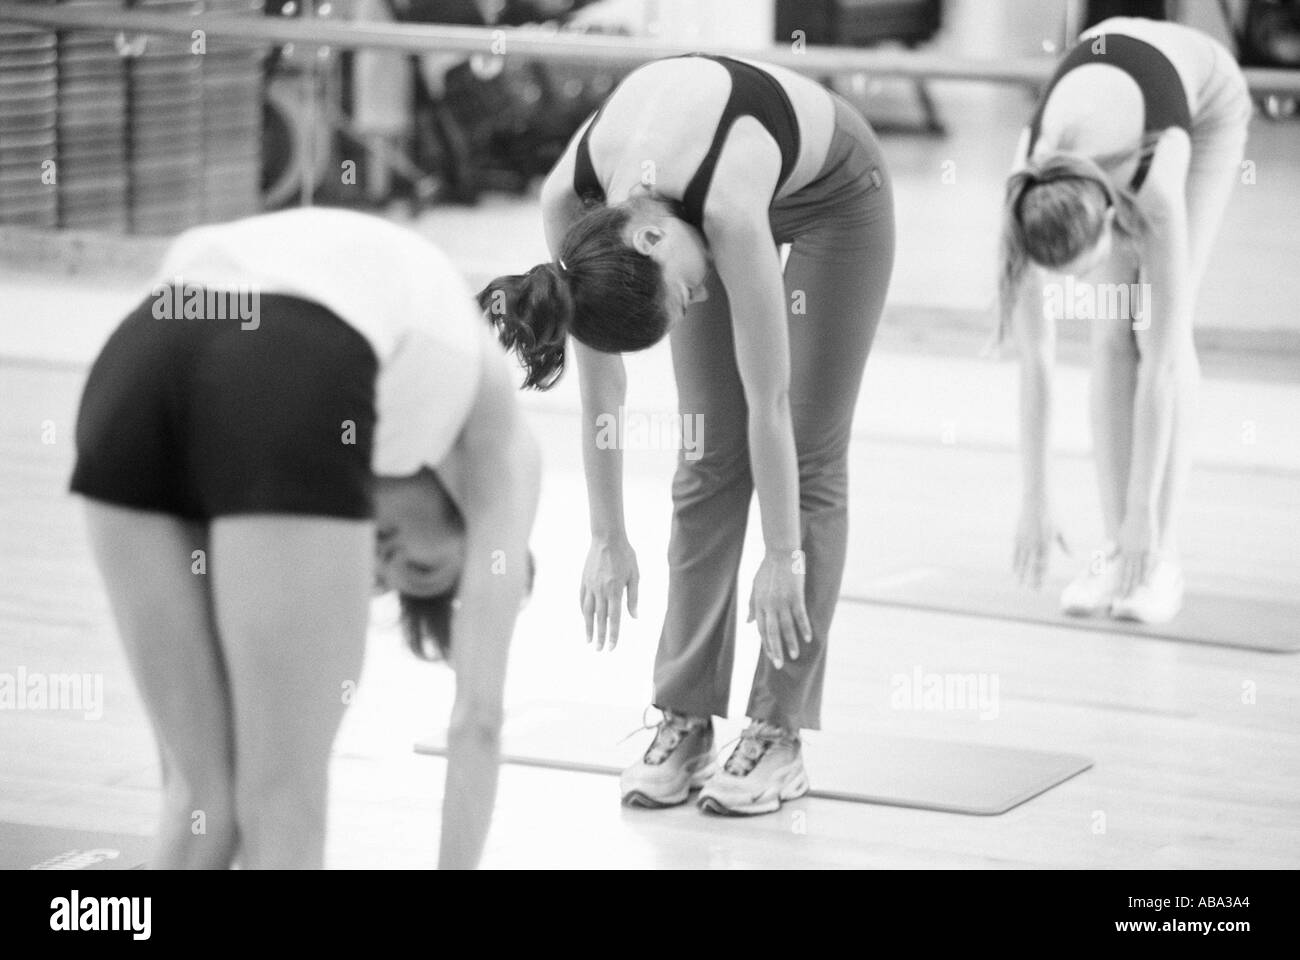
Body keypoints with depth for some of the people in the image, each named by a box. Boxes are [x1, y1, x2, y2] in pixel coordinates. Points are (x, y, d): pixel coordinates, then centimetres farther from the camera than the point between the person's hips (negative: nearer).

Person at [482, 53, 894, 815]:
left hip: (834, 193, -4)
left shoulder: (728, 208, -44)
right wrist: (608, 538, -12)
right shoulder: (569, 200, -30)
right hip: (693, 196, 4)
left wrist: (784, 555, -26)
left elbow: (768, 400, -33)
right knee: (710, 457, -3)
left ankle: (780, 736, -4)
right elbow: (601, 387, -17)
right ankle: (685, 720, 1)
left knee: (809, 455, -6)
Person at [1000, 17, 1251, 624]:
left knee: (1160, 328, -15)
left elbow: (1163, 360, -39)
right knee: (1113, 331, -9)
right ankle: (1118, 550, -4)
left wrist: (1144, 508, -36)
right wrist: (1034, 501, -26)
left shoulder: (1155, 193, -44)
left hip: (1208, 96, -3)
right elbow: (1033, 359, -27)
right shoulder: (1034, 208, -35)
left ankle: (1160, 556, -12)